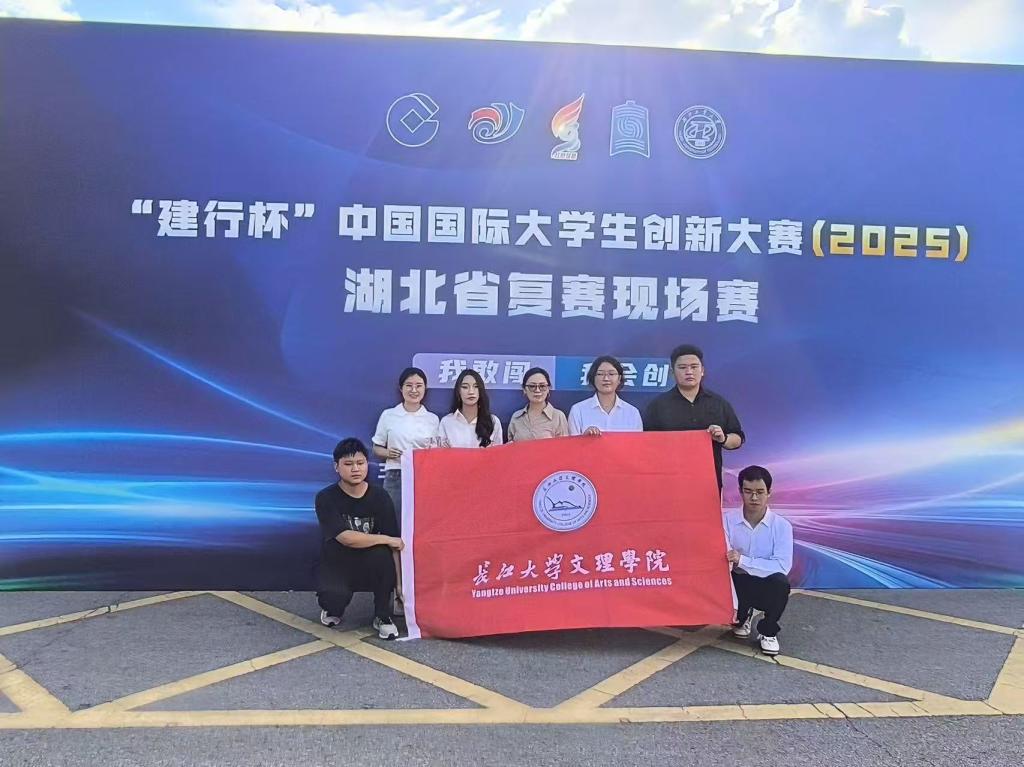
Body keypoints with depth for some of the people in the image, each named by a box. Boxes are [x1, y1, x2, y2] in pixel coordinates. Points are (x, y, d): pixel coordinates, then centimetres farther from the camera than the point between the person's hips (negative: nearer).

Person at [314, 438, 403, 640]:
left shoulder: (380, 498, -10)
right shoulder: (326, 498, -14)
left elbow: (394, 546, -11)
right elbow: (346, 538, -24)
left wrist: (399, 583, -17)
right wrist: (387, 539, -20)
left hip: (371, 568, 2)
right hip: (337, 565, -1)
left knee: (382, 554, -33)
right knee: (334, 597, -33)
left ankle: (382, 616, -8)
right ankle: (333, 609, 10)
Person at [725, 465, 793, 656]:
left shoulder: (782, 525, -12)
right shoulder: (728, 520, -11)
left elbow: (782, 566, -22)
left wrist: (742, 560, -31)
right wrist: (733, 605, -25)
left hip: (767, 587, -2)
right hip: (738, 584, 2)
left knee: (780, 582, -34)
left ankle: (768, 631, -3)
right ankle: (743, 615, 13)